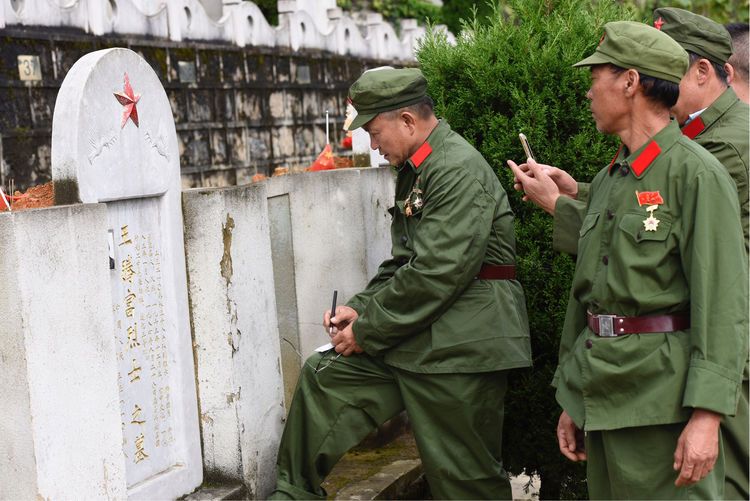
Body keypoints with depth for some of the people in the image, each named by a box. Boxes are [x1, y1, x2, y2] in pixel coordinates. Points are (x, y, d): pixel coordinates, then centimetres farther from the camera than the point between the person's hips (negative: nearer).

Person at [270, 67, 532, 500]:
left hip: (461, 346, -10)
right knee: (323, 377, 11)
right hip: (414, 340, 10)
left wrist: (367, 331, -14)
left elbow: (436, 273, -22)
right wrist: (360, 309, 4)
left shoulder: (459, 169, -16)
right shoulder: (415, 172, 15)